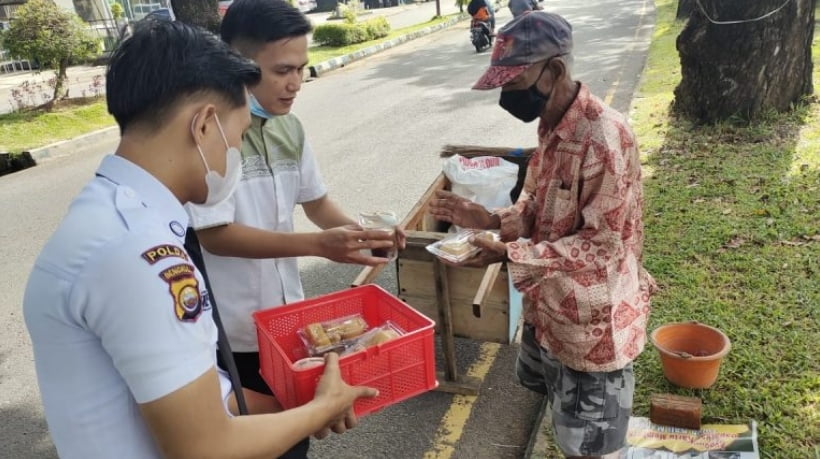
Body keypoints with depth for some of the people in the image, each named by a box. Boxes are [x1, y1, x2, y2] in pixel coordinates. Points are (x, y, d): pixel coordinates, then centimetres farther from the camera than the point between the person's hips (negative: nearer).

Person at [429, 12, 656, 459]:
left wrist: (509, 254, -29)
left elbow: (602, 244, -25)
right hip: (548, 303, 9)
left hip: (593, 319, -8)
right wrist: (491, 218, -9)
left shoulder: (605, 137, -27)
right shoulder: (551, 124, 1)